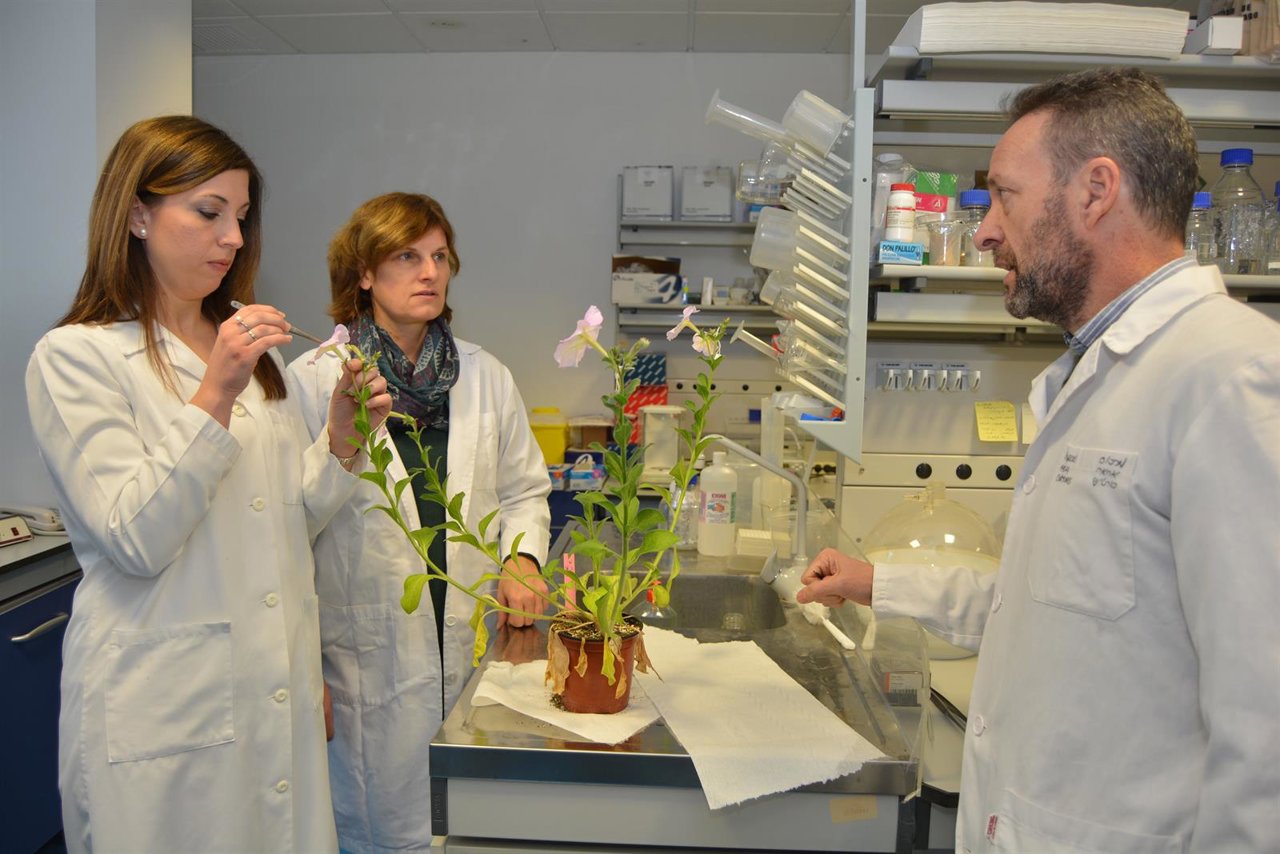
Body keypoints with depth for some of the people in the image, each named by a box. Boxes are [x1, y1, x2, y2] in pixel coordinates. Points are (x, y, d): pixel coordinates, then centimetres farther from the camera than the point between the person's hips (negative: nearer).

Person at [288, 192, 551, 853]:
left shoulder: (486, 378, 8)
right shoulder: (311, 382, -4)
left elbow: (524, 489, 16)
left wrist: (521, 559, -4)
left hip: (478, 649, 4)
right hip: (370, 657, -3)